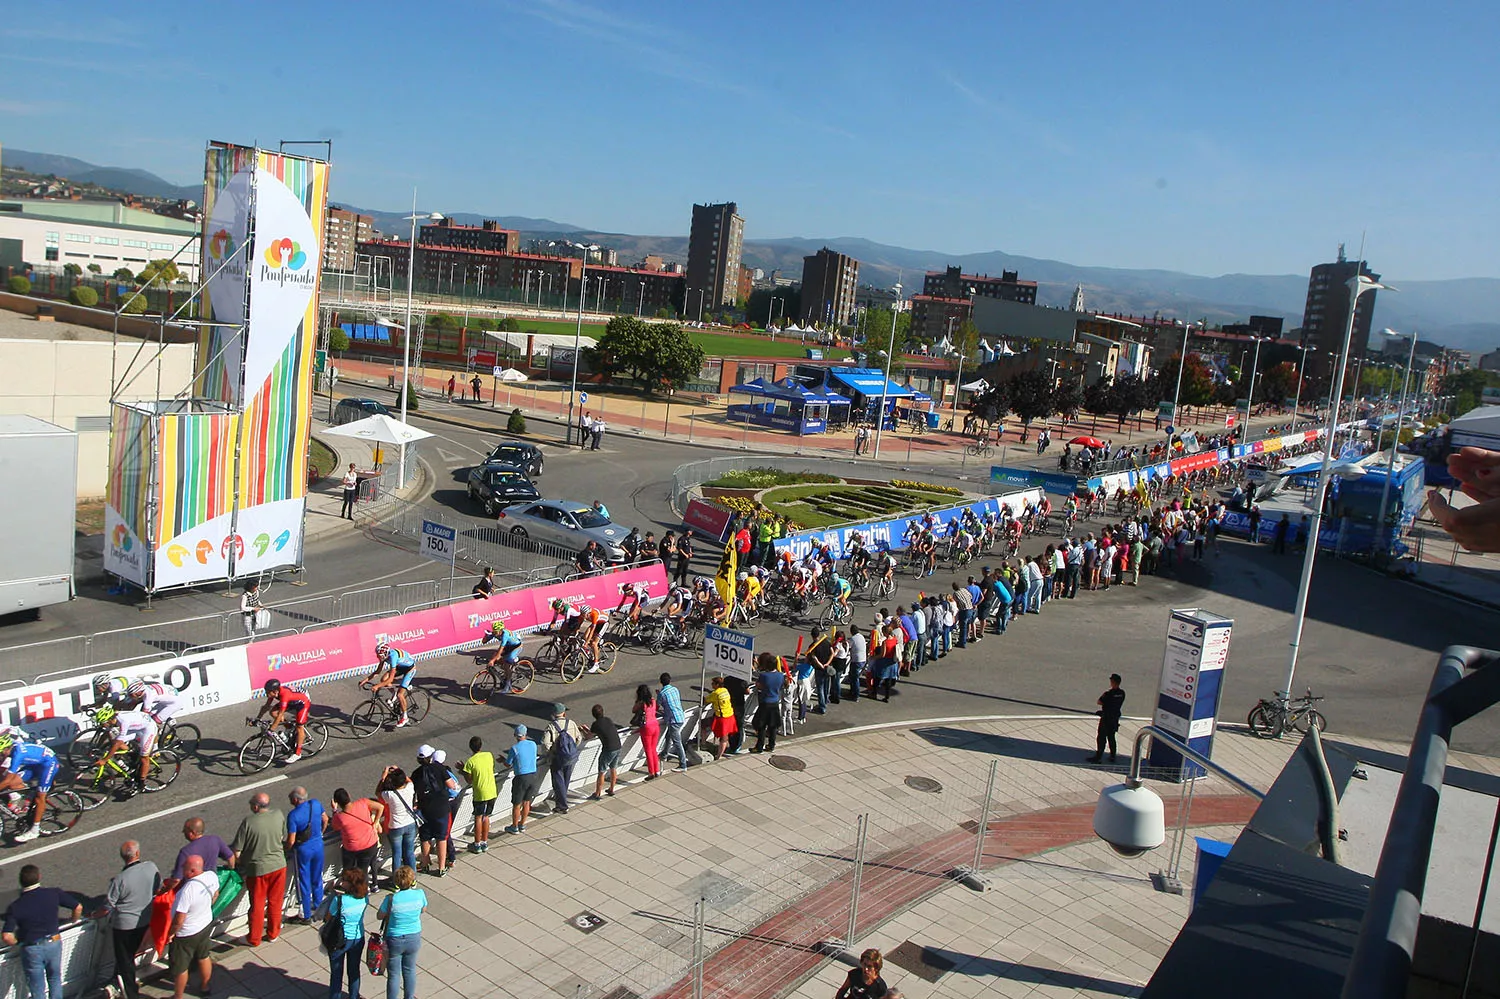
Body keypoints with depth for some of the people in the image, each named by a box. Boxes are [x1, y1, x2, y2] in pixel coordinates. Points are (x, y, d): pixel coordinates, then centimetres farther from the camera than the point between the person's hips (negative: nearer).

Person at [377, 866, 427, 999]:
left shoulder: (391, 899, -24)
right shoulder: (419, 894, -17)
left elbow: (380, 916, -9)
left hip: (394, 941, -3)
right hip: (414, 939, 3)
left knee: (394, 975, 14)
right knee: (409, 970, 23)